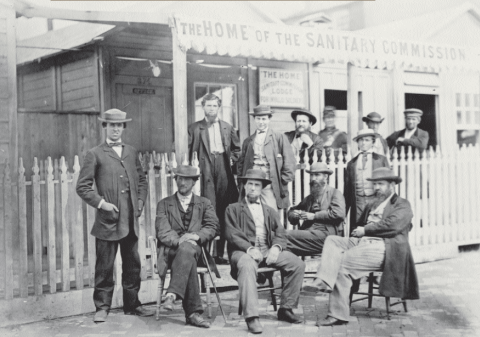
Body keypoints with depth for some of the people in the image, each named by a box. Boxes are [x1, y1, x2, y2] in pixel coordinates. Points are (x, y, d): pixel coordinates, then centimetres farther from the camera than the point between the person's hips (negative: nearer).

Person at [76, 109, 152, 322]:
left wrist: (141, 201, 8)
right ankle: (102, 307, 11)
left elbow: (142, 180, 22)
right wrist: (100, 203, -12)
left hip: (131, 220, 5)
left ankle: (132, 305, 21)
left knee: (133, 264, 10)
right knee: (104, 266, 0)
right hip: (107, 220, -4)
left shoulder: (132, 153, 15)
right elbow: (82, 186, -3)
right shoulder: (95, 154, 0)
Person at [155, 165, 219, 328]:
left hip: (196, 249, 0)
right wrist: (178, 241, -19)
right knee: (188, 259, -37)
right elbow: (162, 231, 1)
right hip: (171, 251, 0)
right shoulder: (164, 204, 17)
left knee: (187, 249, -39)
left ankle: (172, 294, -45)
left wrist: (196, 236, -16)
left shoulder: (204, 203, 20)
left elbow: (212, 227, 6)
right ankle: (193, 312, -40)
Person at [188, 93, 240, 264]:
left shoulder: (227, 128, 17)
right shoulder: (194, 128, 9)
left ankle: (220, 253, 7)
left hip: (223, 170, 3)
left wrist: (231, 160, 9)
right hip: (205, 171, -3)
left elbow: (237, 149, 25)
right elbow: (189, 152, 5)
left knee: (223, 212, 1)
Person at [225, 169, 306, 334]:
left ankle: (286, 309, -8)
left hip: (268, 252, 4)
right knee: (247, 266, -39)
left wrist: (276, 247, -12)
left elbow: (280, 234, 12)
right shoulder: (233, 209, 14)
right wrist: (249, 249, -19)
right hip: (243, 251, -4)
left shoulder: (271, 211, 25)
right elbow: (232, 234, -1)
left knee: (298, 264, -19)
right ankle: (251, 317, -40)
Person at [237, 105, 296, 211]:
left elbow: (289, 161, 4)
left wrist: (283, 181, -4)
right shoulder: (248, 141, 19)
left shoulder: (280, 138, 9)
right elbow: (241, 163, 21)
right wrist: (242, 184, 9)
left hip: (270, 184, -3)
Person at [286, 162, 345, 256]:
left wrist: (314, 216, -7)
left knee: (287, 235, -26)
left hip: (325, 235, -6)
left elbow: (339, 213, -9)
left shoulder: (335, 193, 9)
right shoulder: (309, 198, 28)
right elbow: (292, 211, 30)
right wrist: (293, 214, 4)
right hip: (308, 233, 6)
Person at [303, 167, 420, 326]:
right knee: (332, 240, -14)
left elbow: (392, 225, -12)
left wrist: (365, 230, -7)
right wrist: (358, 232, 1)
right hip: (362, 242, 8)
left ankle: (338, 314, -20)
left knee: (343, 262, -24)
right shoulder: (372, 206, 31)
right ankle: (324, 281, -34)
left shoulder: (402, 205, 6)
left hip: (383, 248, -8)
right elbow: (359, 226, 26)